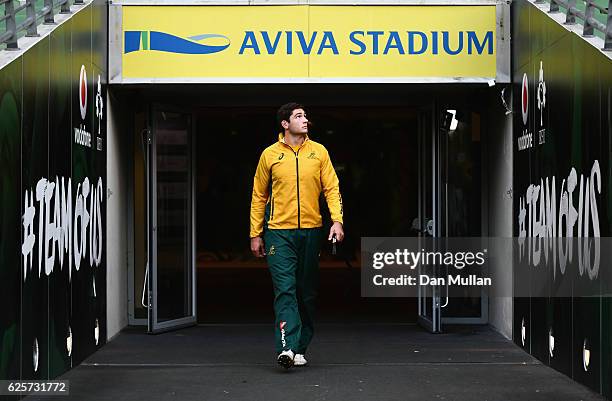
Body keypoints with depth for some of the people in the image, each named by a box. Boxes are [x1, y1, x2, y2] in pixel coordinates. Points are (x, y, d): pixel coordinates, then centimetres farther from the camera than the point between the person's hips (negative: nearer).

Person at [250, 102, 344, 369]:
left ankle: (300, 348, 16)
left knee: (307, 292, 7)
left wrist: (337, 220, -11)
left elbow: (332, 188, 4)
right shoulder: (270, 154, 4)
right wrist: (255, 234, 6)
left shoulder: (319, 152, 7)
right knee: (285, 289, -12)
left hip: (311, 230, 2)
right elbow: (259, 196, 9)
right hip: (279, 231, -2)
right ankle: (286, 347, -19)